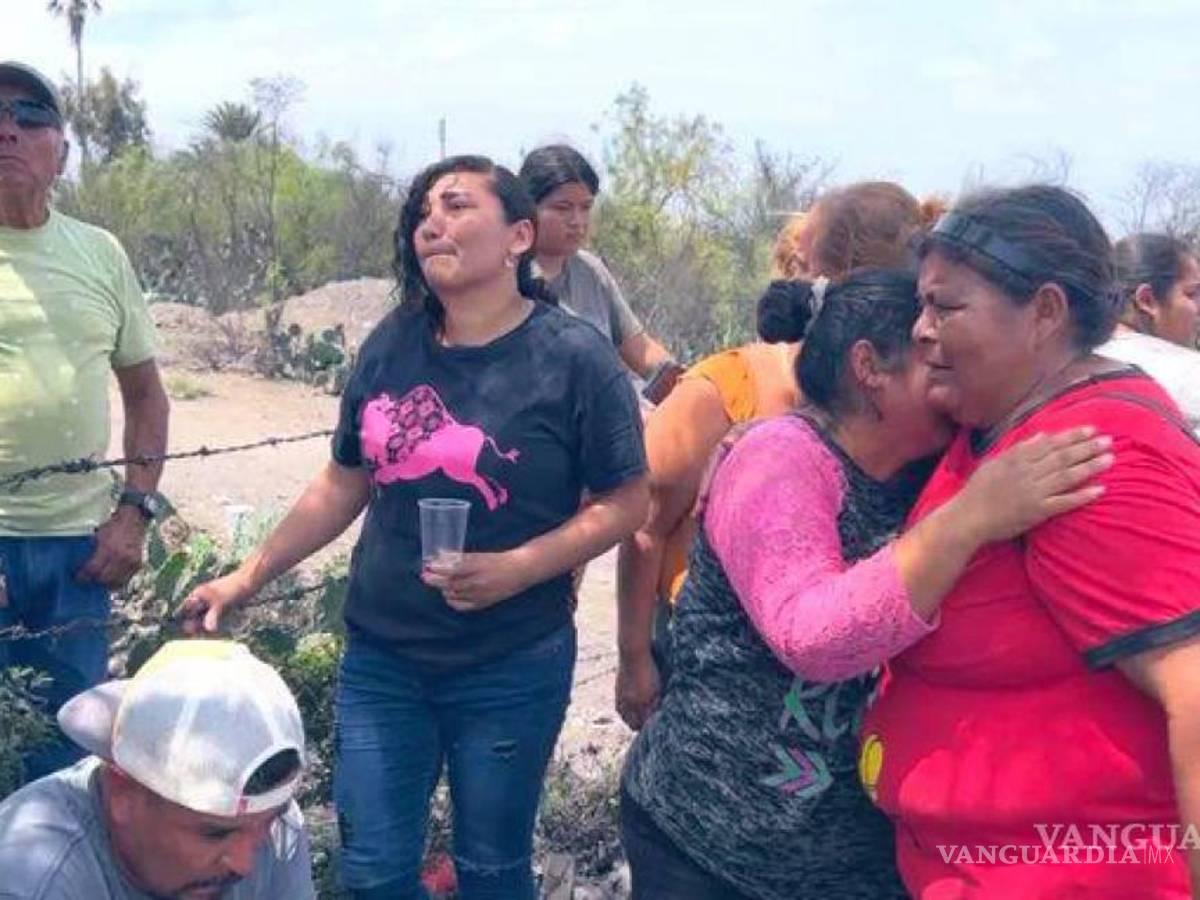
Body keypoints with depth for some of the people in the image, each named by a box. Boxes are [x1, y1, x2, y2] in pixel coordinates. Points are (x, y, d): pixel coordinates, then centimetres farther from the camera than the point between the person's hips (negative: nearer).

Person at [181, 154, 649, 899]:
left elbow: (625, 502, -10)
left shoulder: (574, 357, -13)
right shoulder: (391, 347, 1)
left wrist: (518, 568, -22)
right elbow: (345, 483, 11)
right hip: (381, 656, 4)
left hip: (510, 667, -4)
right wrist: (250, 577, 8)